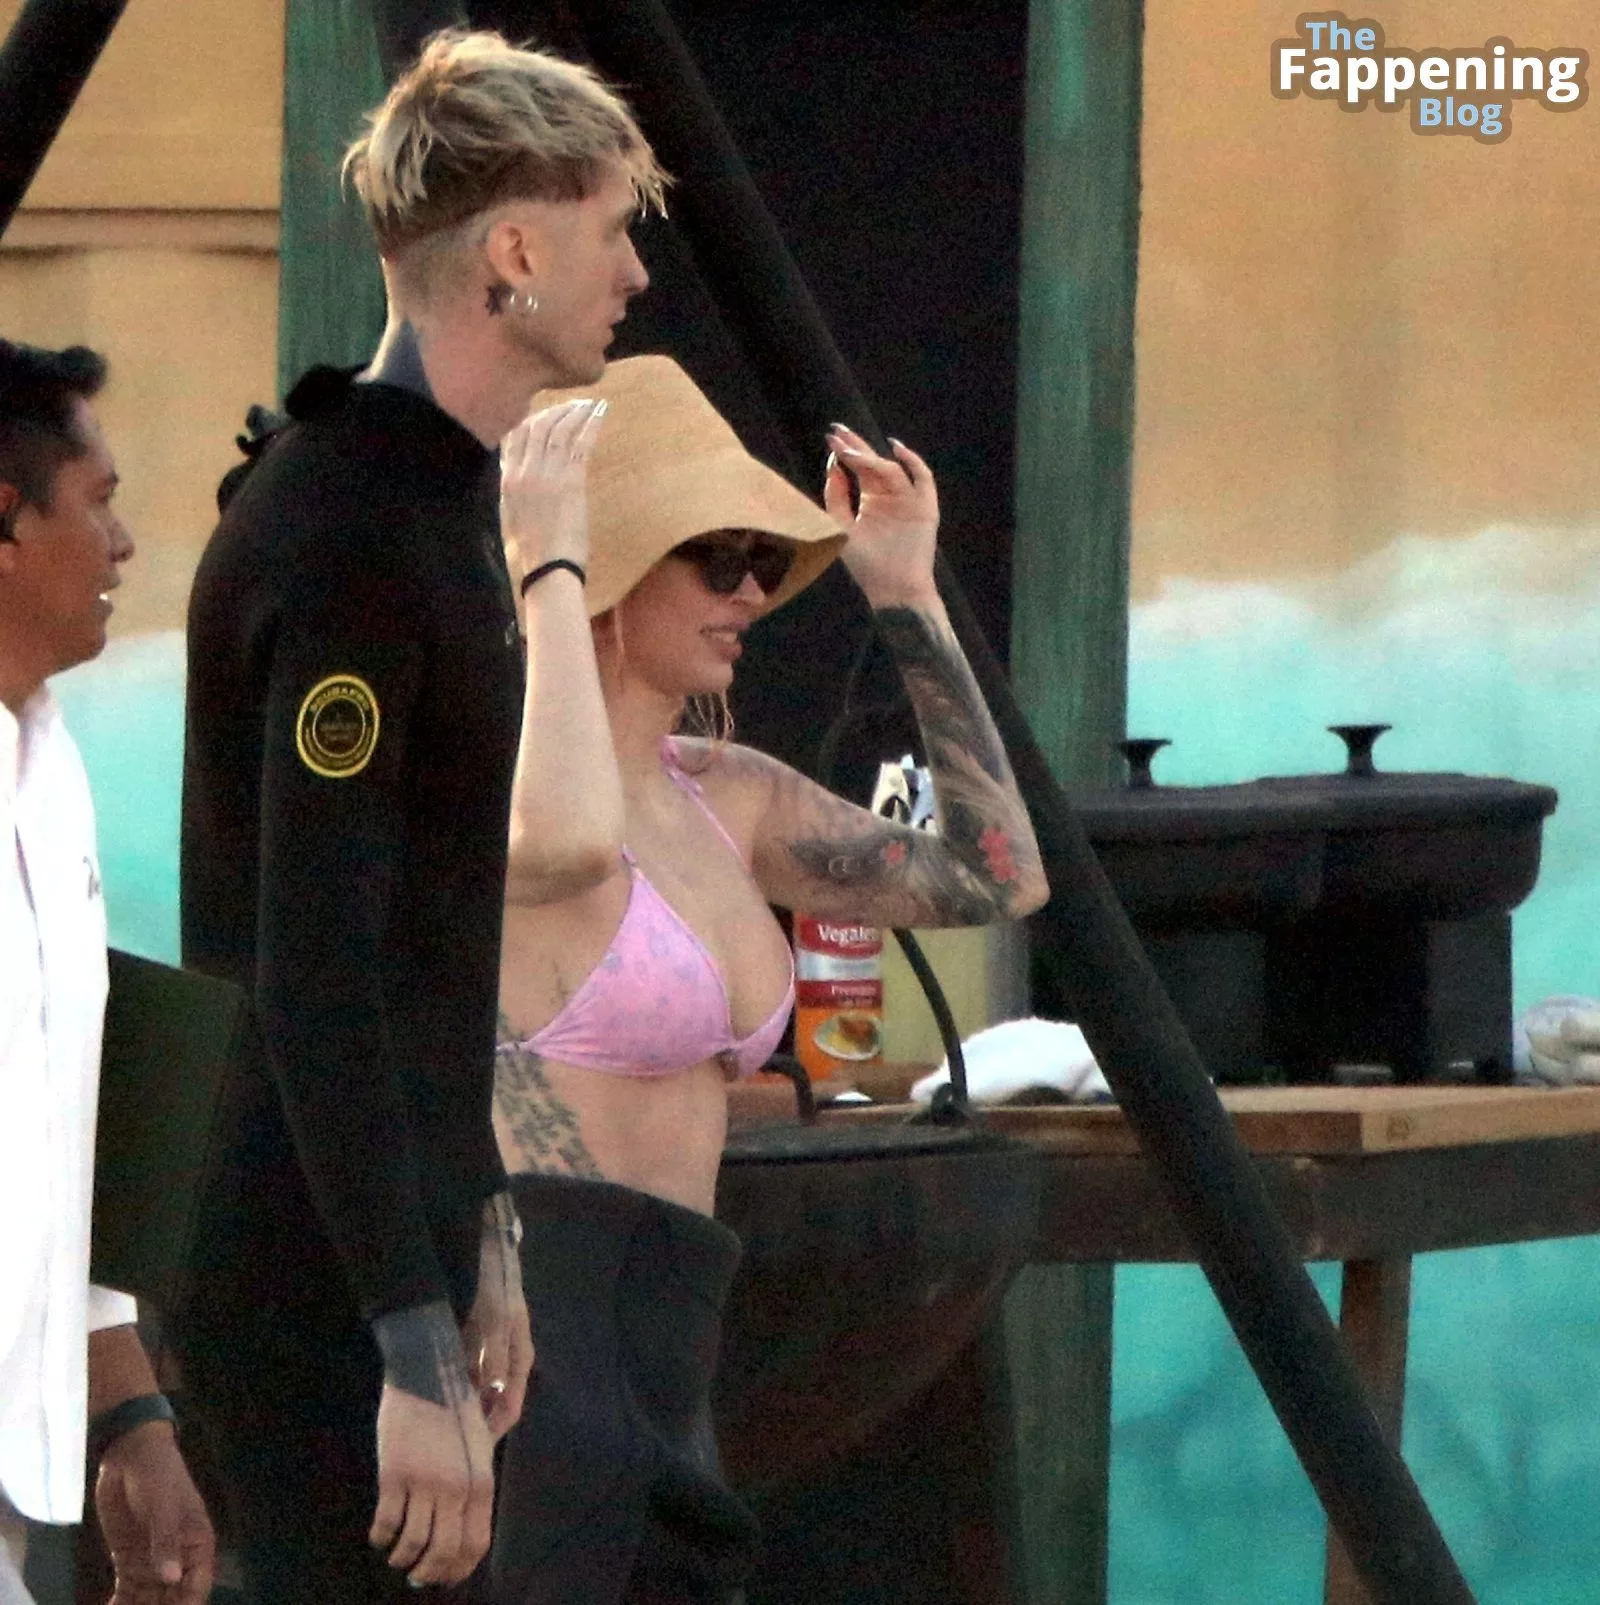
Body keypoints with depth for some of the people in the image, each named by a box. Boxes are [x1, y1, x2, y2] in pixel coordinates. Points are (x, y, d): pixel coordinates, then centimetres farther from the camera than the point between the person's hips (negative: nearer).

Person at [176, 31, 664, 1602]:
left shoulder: (431, 498, 14)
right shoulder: (346, 540, -19)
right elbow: (312, 985, -24)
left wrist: (480, 1233, 22)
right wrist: (417, 1355, -25)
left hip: (393, 1222, 10)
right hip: (307, 1278, -10)